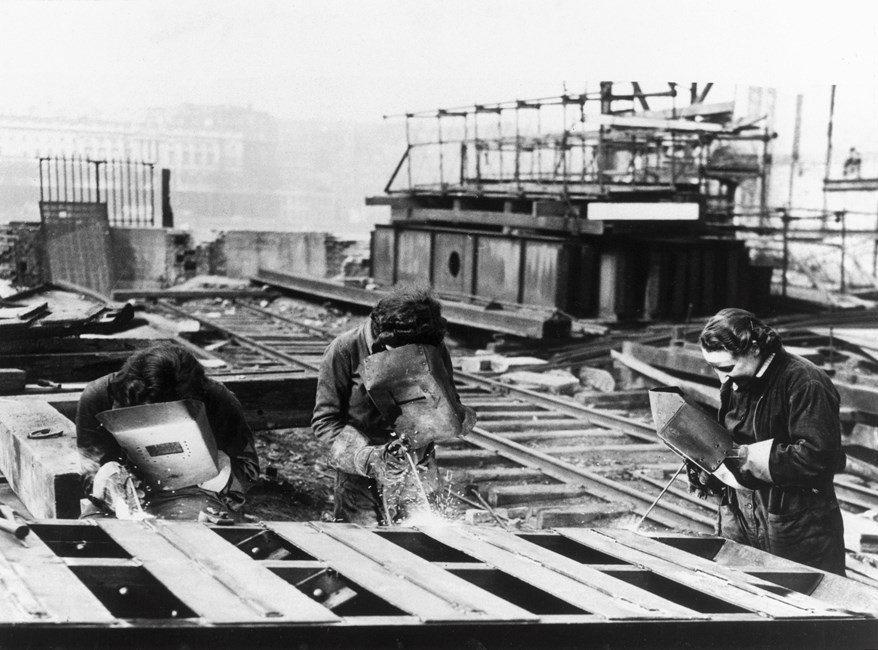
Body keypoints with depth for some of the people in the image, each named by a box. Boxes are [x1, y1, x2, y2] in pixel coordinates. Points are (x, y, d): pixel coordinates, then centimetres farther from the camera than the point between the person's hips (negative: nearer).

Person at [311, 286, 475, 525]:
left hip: (418, 472, 2)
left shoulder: (434, 350, -5)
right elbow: (325, 420, -10)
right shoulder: (345, 350, -13)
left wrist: (460, 417, -19)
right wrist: (367, 456, -24)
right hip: (361, 476, -2)